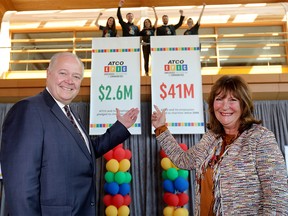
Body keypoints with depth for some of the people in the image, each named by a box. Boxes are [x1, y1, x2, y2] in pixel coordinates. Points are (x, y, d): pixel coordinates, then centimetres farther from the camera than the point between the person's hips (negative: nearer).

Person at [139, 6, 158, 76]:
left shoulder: (152, 29, 10)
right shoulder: (142, 31, 9)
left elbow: (157, 19, 6)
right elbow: (140, 39, 9)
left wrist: (154, 10, 6)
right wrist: (142, 42, -14)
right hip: (145, 46, 0)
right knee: (146, 60, 1)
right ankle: (146, 73, 5)